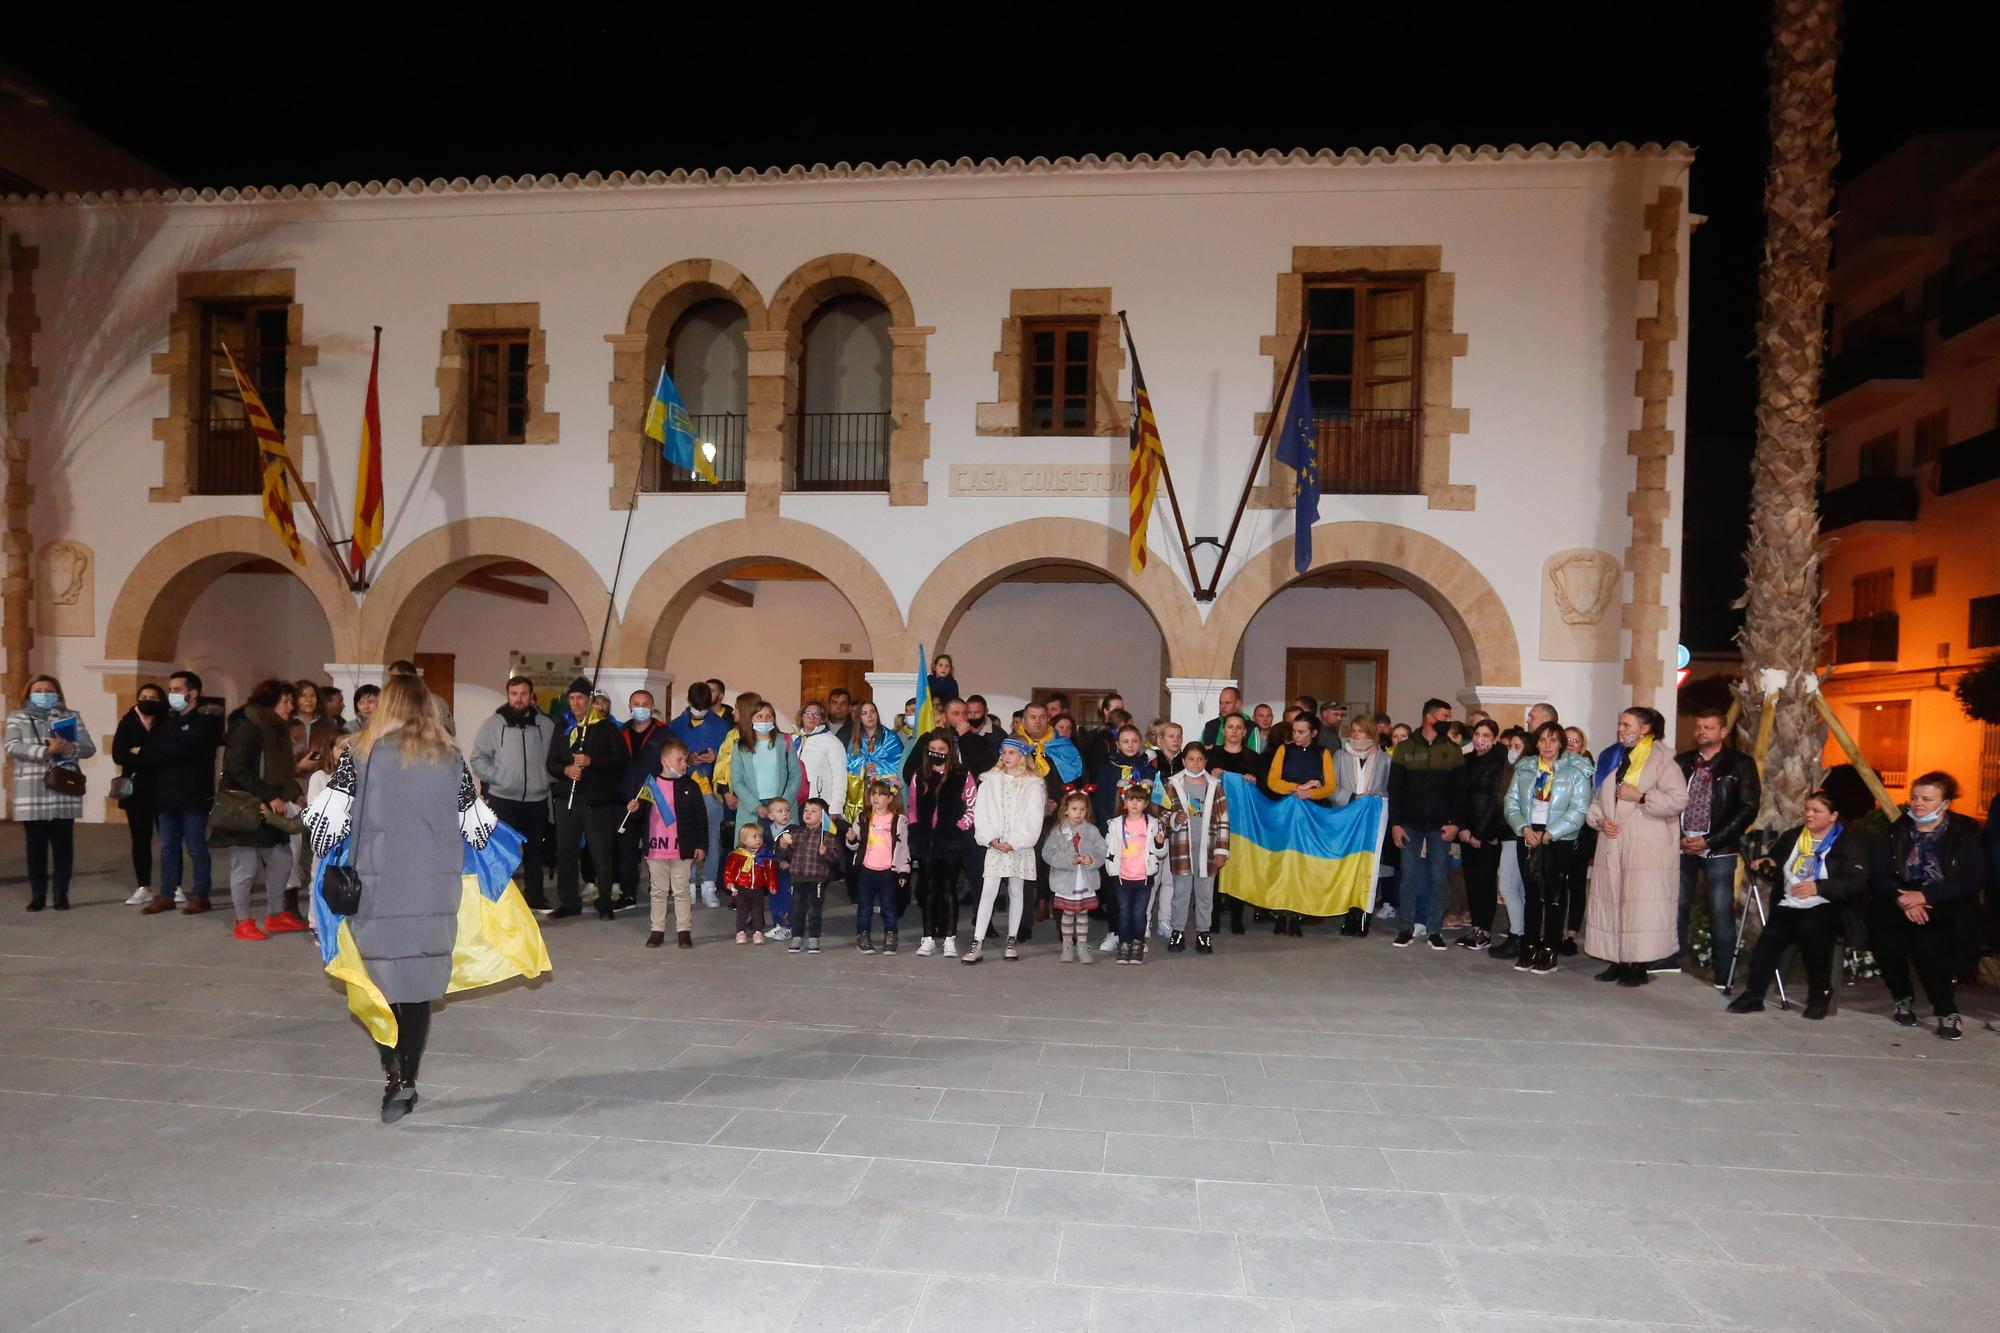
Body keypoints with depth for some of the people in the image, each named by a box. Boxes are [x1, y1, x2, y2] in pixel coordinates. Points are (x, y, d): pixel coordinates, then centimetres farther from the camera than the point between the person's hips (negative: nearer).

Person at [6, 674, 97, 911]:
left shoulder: (71, 716, 11)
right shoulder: (17, 717, 10)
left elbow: (89, 748, 3)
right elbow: (12, 747, -6)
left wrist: (69, 748, -19)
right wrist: (46, 751, -20)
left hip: (64, 791, 0)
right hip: (32, 794, 0)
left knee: (63, 843, 2)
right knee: (36, 844, 3)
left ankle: (61, 893, 9)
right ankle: (38, 895, 10)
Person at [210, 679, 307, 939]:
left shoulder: (275, 730, 14)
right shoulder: (248, 728, -13)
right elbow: (239, 769, -21)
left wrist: (291, 792, 2)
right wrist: (270, 797, -22)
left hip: (268, 809, 9)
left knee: (281, 859, 10)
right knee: (246, 865, -3)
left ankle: (276, 916, 21)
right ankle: (243, 922, 7)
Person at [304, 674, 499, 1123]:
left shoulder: (359, 753, 0)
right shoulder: (451, 757, 3)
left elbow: (330, 816, -5)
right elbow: (476, 825, 5)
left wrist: (323, 866, 11)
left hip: (376, 885, -1)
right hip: (436, 890, 1)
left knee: (378, 977, 9)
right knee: (420, 984, 9)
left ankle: (395, 1074, 0)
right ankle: (406, 1082, 9)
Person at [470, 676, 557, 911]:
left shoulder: (546, 725, 6)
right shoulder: (493, 723, -1)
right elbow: (478, 758, -2)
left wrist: (545, 778, 0)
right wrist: (497, 778, -10)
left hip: (537, 799, 3)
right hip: (503, 798, -3)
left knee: (534, 850, 12)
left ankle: (534, 895, 23)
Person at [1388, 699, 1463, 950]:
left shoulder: (1453, 750, 5)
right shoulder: (1405, 747, 2)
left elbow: (1459, 790, 4)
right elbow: (1395, 788, 1)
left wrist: (1455, 822, -6)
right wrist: (1395, 824, -4)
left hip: (1440, 826, 1)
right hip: (1410, 825, -1)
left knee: (1439, 878, 2)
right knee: (1409, 876, 2)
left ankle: (1434, 930, 10)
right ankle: (1407, 928, 10)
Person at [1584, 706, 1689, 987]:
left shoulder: (1662, 760, -4)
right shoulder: (1614, 758, 17)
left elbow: (1678, 800, -15)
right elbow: (1597, 799, 20)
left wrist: (1640, 796, -16)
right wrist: (1599, 820, 3)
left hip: (1647, 848, -7)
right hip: (1613, 846, 7)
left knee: (1642, 905, -7)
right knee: (1611, 902, 8)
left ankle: (1639, 966, 0)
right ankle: (1617, 962, 16)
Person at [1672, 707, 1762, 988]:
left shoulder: (1740, 764, -1)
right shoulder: (1681, 762, 9)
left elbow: (1748, 809, -6)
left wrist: (1709, 841, -11)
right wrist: (1679, 837, -5)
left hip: (1718, 850, -3)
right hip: (1684, 846, 3)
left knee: (1721, 912, -3)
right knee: (1676, 905, 7)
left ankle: (1723, 974, 4)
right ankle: (1672, 958, 23)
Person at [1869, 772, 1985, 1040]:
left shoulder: (1965, 833, 4)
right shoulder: (1898, 830, 11)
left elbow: (1973, 880, -9)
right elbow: (1878, 874, 2)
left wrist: (1924, 896, -19)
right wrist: (1902, 899, -17)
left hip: (1943, 909, -2)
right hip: (1899, 905, 3)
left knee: (1928, 943, -31)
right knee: (1885, 942, -25)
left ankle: (1946, 1010, -11)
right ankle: (1903, 998, 1)